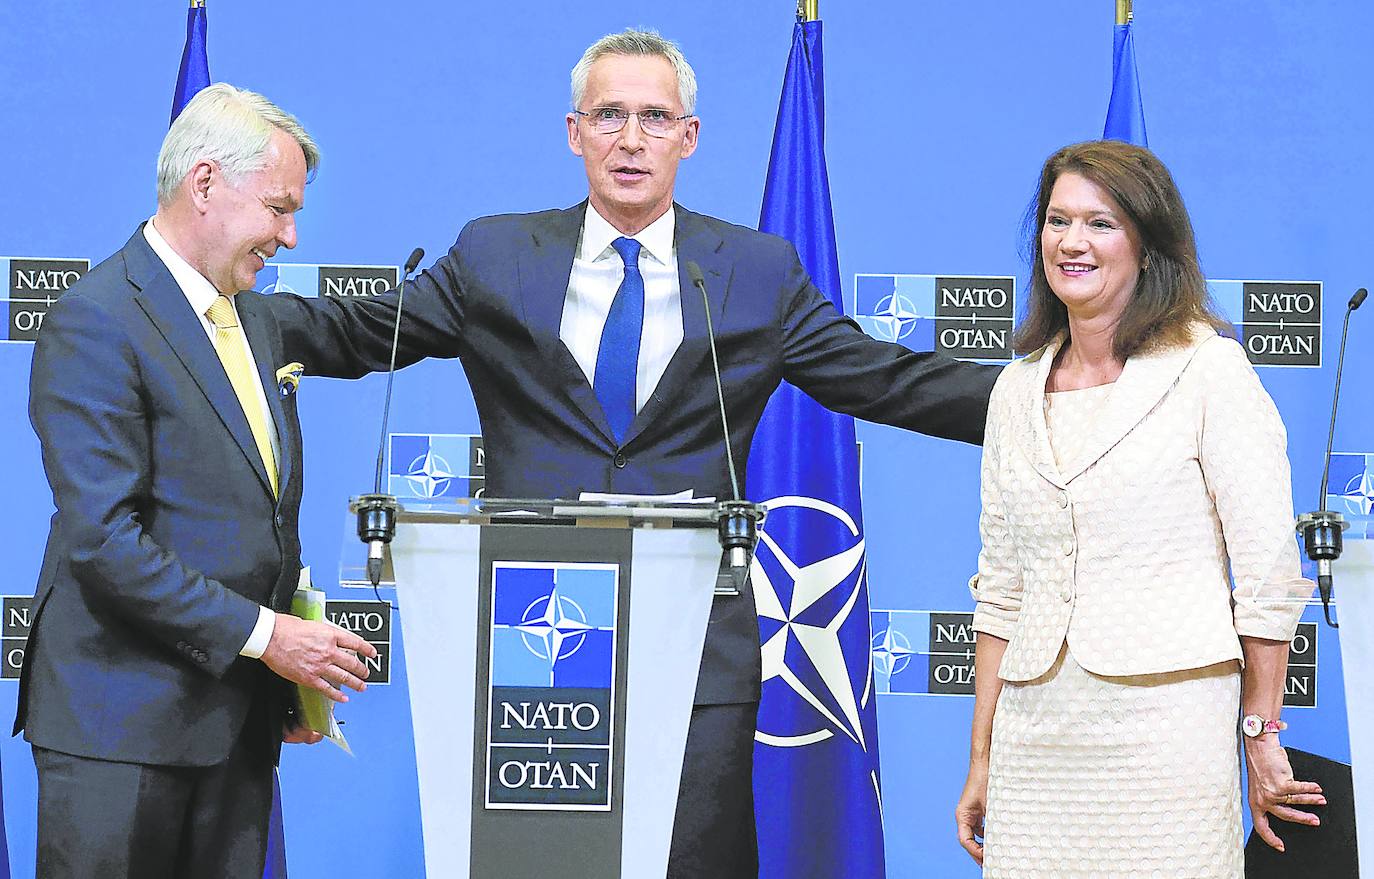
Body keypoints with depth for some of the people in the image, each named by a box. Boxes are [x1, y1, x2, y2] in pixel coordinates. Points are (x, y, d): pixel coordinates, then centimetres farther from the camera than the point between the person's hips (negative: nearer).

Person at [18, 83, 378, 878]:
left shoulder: (256, 322, 16)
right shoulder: (95, 322, -12)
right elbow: (103, 538, -19)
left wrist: (288, 676, 11)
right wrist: (260, 634, -17)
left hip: (239, 718, 8)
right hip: (121, 720, -7)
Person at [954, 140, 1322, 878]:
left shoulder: (1208, 368, -3)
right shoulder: (1018, 390, 12)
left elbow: (1269, 572, -5)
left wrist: (1262, 739, -6)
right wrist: (981, 760, 12)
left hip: (1166, 727, -4)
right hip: (1038, 734, 4)